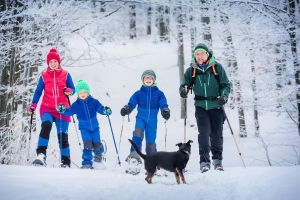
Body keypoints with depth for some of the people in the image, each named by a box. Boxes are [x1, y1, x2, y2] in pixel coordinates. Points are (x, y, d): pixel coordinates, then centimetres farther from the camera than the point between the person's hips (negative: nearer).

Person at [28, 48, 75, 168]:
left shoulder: (65, 74, 6)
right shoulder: (44, 76, 7)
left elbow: (72, 89, 7)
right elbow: (38, 91, 6)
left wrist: (69, 91, -17)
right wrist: (33, 105, -9)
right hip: (47, 108, 0)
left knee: (63, 136, -1)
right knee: (46, 125, -30)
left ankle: (65, 163, 10)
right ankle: (41, 155, -32)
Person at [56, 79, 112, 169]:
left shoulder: (94, 102, -6)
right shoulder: (76, 105, -4)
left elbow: (100, 109, -7)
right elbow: (69, 112, 0)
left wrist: (106, 111, -28)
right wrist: (63, 110, -19)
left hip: (94, 126, 1)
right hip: (84, 127, -1)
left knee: (97, 144, 0)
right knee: (88, 143, -17)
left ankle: (99, 153, 37)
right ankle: (87, 163, -7)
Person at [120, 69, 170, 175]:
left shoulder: (159, 93, 5)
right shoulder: (138, 93, 6)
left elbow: (163, 105, -3)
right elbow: (131, 103, 0)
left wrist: (166, 111, -25)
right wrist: (126, 109, -22)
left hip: (152, 120, 0)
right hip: (141, 118, 0)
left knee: (151, 142, 3)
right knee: (138, 133, -29)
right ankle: (134, 156, -33)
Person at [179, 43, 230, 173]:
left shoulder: (217, 67, 0)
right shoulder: (191, 70, 5)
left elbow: (226, 85, 2)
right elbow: (185, 84, 8)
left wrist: (224, 96, -16)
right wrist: (183, 90, -16)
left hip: (216, 105, 0)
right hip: (201, 105, 0)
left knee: (216, 133, 2)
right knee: (203, 131, -14)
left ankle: (217, 159, 23)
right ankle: (204, 161, -6)